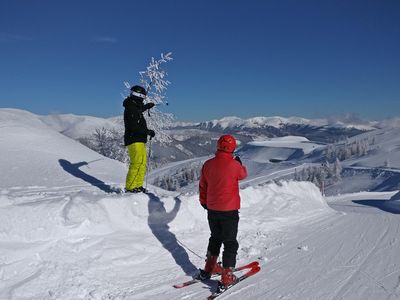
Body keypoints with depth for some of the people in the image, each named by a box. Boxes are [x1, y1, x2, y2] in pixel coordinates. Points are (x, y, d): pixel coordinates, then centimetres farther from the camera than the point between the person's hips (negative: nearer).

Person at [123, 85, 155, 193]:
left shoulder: (135, 107, 15)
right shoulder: (131, 109, -14)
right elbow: (133, 127, -24)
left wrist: (146, 106, 54)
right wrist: (148, 131, -20)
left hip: (139, 141, 11)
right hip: (134, 140, -11)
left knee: (142, 164, 13)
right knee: (136, 164, -12)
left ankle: (138, 186, 19)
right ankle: (130, 187, -7)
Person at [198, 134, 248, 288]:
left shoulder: (208, 164, -4)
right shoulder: (234, 165, -17)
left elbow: (202, 186, 8)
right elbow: (243, 174, 6)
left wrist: (204, 202, 24)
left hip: (212, 210, 5)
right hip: (229, 211, -5)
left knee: (215, 238, 23)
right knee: (230, 243, 7)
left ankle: (209, 269, 33)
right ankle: (227, 277, 9)